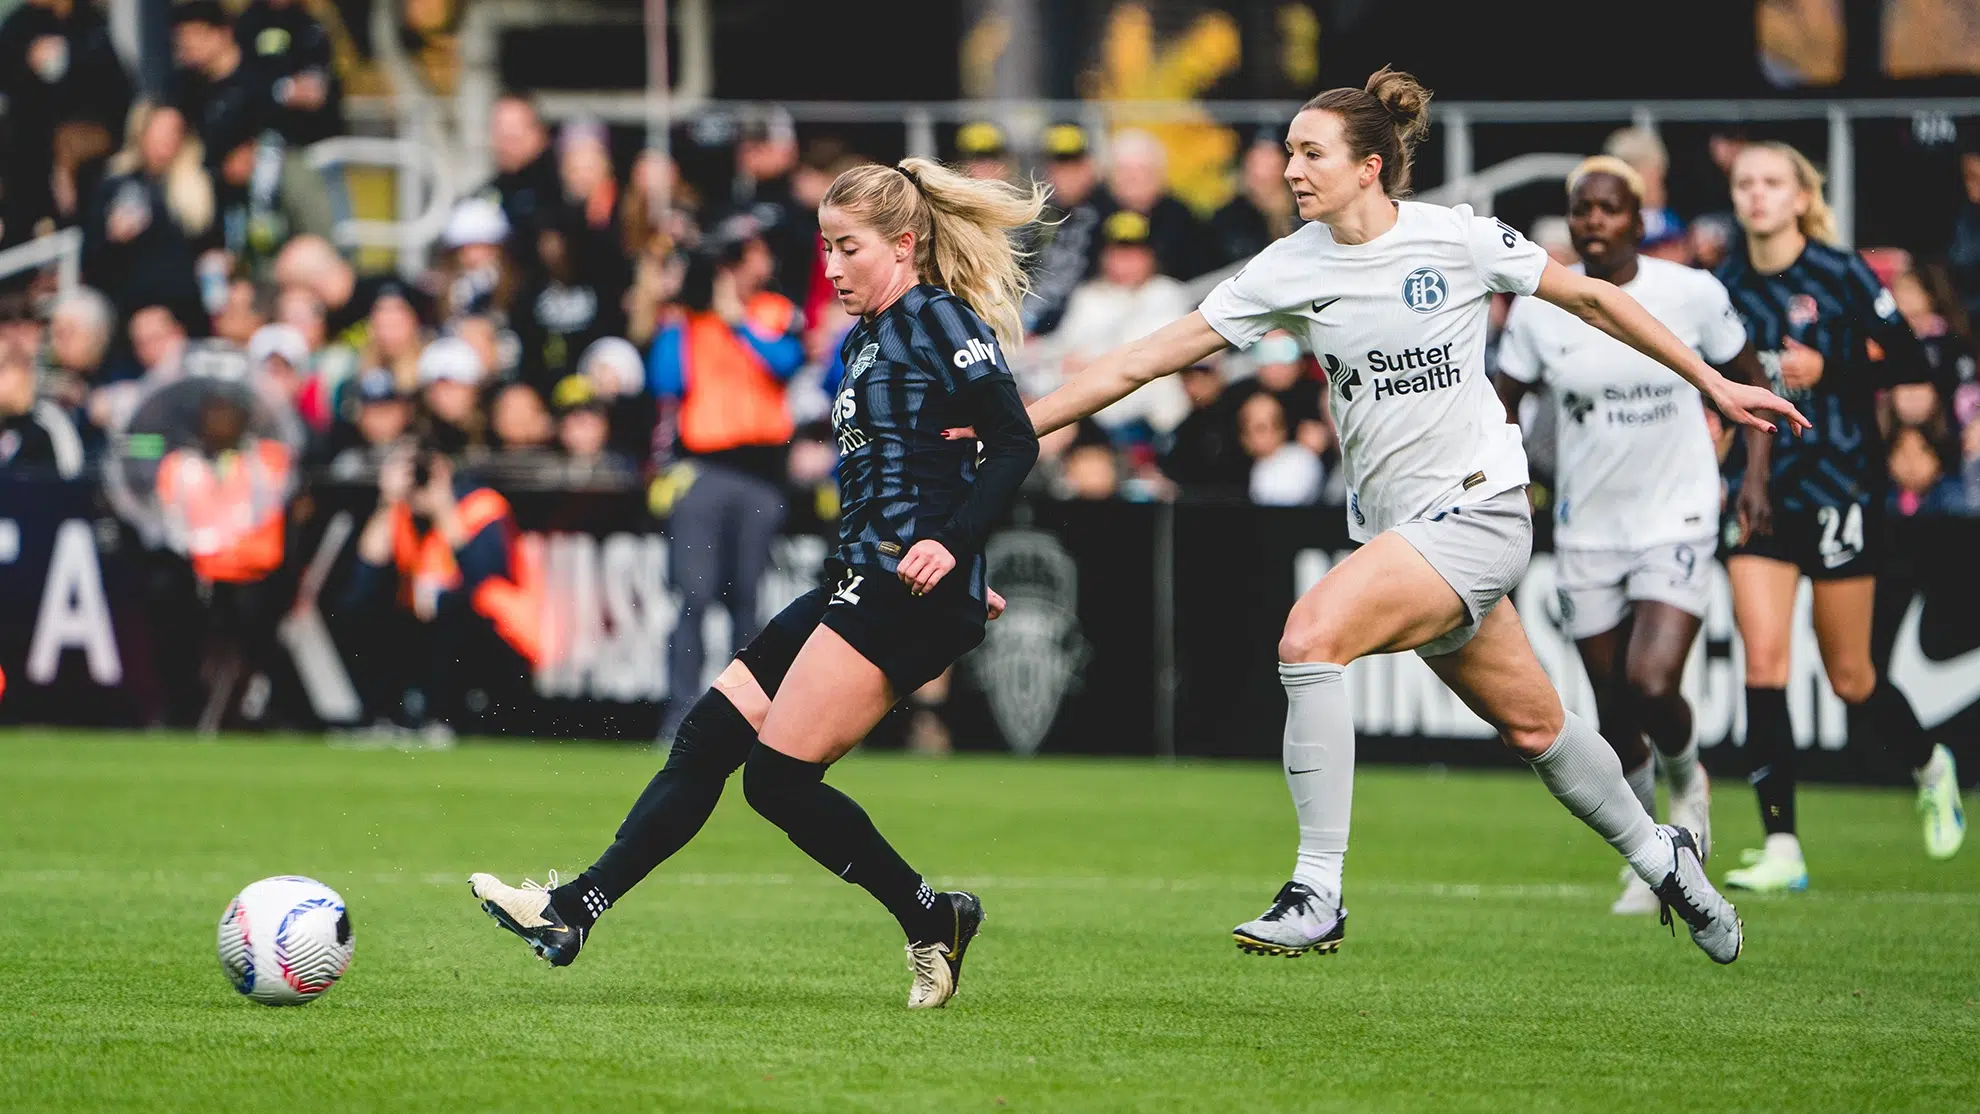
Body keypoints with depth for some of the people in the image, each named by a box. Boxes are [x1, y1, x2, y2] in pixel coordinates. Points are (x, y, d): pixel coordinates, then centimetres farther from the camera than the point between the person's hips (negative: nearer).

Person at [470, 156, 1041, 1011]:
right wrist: (961, 579, 21)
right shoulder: (864, 342, 20)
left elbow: (1014, 445, -13)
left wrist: (953, 546, -23)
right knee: (708, 739, 3)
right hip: (858, 585, 10)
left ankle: (932, 921, 0)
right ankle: (573, 910, 1)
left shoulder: (940, 321, -7)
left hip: (906, 593, -10)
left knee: (779, 776, -13)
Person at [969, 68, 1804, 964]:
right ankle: (1659, 857, 37)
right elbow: (1146, 360, 1)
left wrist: (1711, 382, 10)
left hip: (1476, 511, -5)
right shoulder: (1289, 269, 1)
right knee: (1532, 725, 13)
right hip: (1393, 524, 5)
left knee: (1311, 635, -25)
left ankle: (1317, 894, -21)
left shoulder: (1458, 240, -9)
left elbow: (1590, 299, 5)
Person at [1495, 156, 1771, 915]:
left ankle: (1686, 777, 13)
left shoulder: (1692, 294, -7)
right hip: (1586, 531, 2)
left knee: (1652, 684, -21)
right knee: (1613, 712, 6)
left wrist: (1755, 476, 1)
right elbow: (1503, 401, 10)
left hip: (1677, 519, -2)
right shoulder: (1539, 311, -4)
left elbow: (1748, 379, 8)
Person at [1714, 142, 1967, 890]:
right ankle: (1781, 849, -10)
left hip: (1839, 488, -3)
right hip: (1758, 491, 3)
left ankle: (1930, 769, 38)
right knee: (1763, 660, -11)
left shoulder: (1841, 276, -8)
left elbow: (1910, 364, -7)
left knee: (1849, 677, 6)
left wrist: (1828, 371, -18)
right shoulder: (1725, 287, 3)